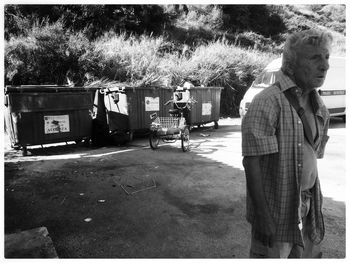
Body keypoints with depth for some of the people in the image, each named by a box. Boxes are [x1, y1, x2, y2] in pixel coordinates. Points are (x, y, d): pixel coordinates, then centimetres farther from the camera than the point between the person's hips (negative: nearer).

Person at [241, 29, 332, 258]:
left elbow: (313, 157, 13)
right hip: (276, 209, -7)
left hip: (309, 207, 8)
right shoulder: (268, 102, -20)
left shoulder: (319, 107, 6)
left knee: (308, 253, 22)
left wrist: (315, 203, 14)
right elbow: (252, 162, -22)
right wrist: (263, 216, -21)